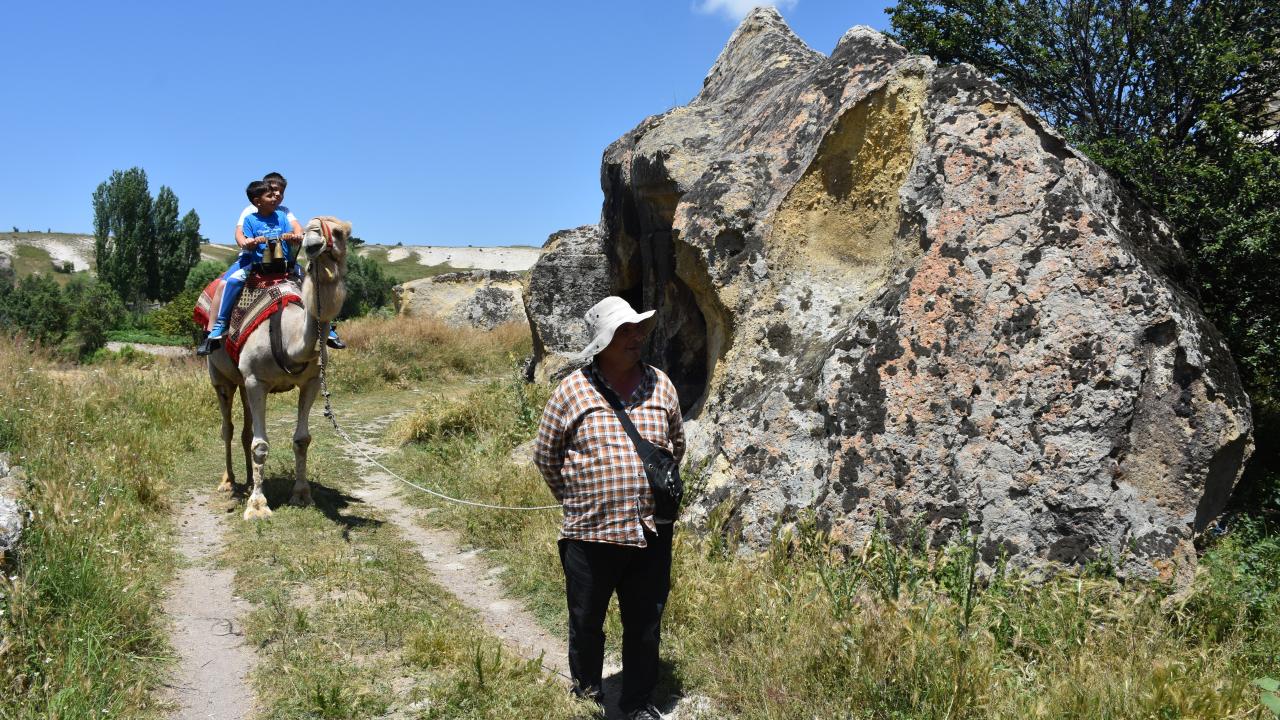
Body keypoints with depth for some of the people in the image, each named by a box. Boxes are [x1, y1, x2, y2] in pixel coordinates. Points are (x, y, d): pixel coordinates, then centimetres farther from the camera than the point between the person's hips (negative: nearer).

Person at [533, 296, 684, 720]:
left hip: (652, 533, 2)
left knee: (645, 626, 13)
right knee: (586, 624, 15)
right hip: (590, 534, -2)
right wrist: (575, 501, 9)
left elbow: (676, 445, 19)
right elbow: (545, 454, 5)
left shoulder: (660, 385, 4)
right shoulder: (573, 390, -6)